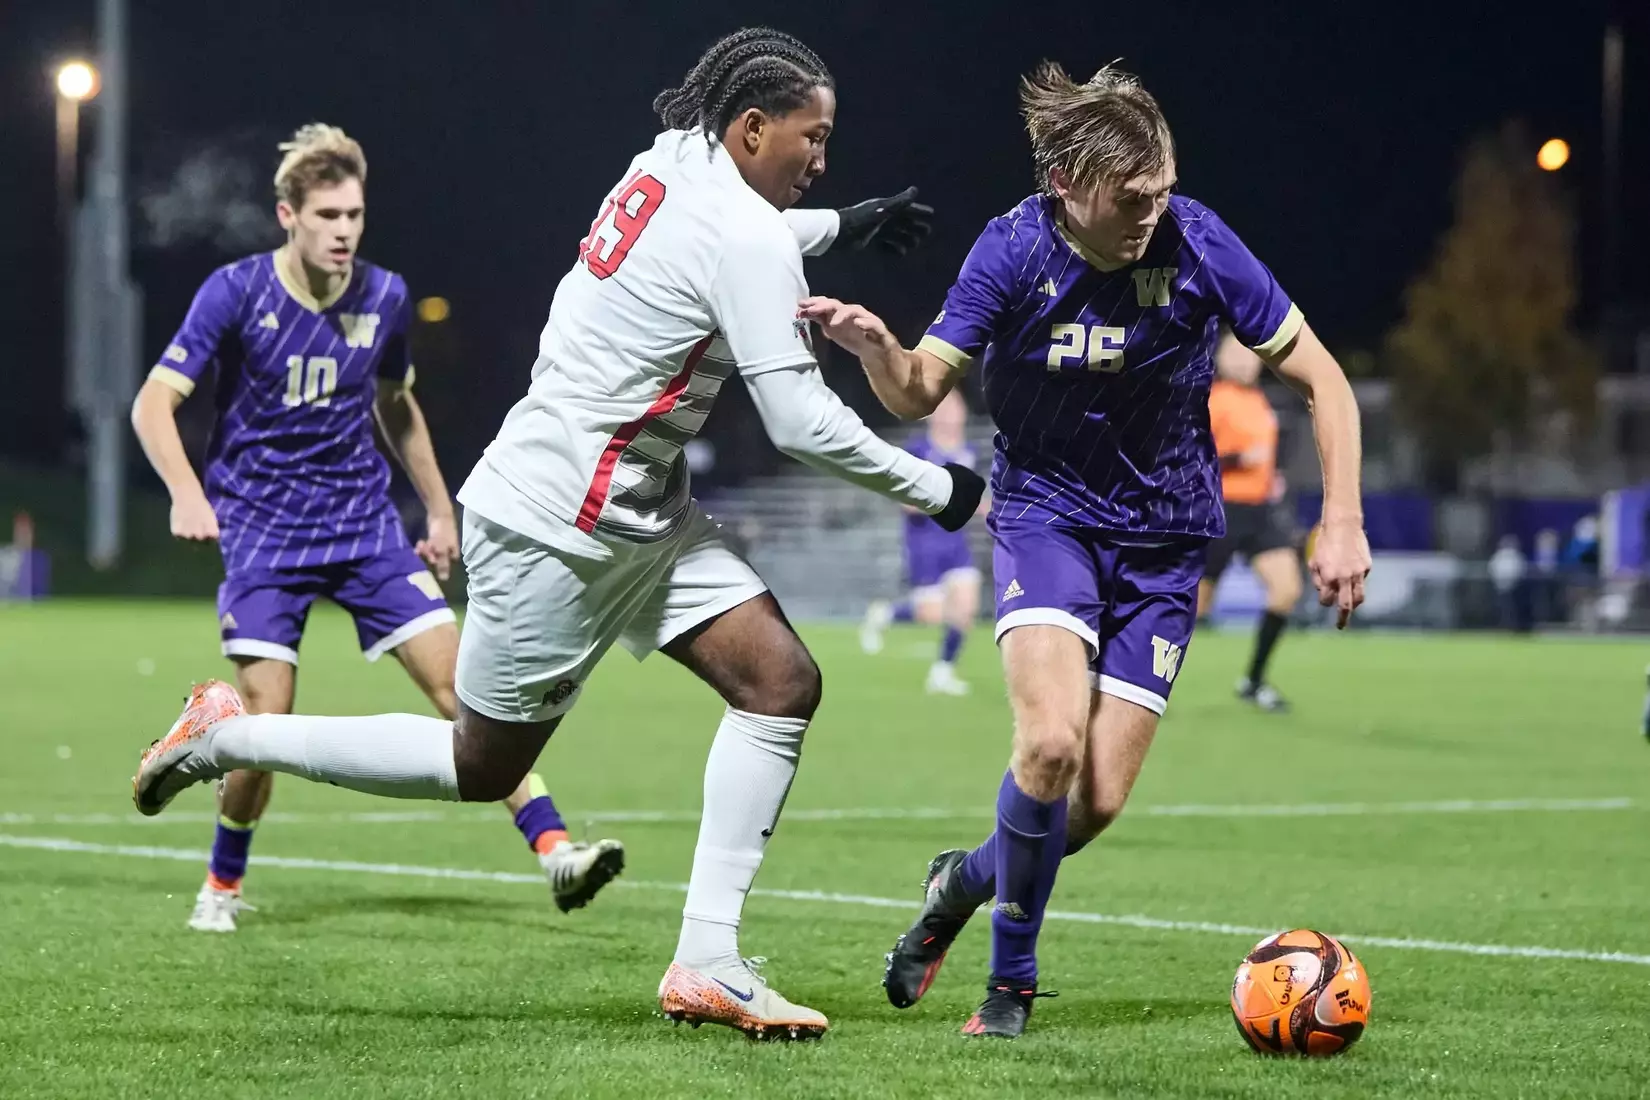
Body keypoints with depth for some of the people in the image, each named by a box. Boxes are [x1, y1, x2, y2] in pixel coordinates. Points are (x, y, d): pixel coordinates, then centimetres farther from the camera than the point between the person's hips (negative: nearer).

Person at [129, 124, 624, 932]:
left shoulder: (384, 298, 0)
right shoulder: (237, 292, -11)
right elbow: (154, 403, -15)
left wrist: (439, 510, 19)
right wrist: (186, 492, -32)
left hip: (366, 523, 3)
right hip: (262, 528, -3)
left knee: (460, 683, -8)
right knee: (266, 718, -11)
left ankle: (554, 852, -10)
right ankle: (222, 885, 13)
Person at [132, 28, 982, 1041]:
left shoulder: (671, 164, 5)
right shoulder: (745, 239, -21)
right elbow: (800, 420, -22)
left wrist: (839, 226, 37)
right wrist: (934, 489, -11)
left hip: (639, 517, 10)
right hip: (553, 529, -10)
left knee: (782, 680, -2)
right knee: (481, 767, 4)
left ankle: (707, 965, -2)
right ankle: (228, 738, 19)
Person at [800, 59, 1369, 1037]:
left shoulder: (1196, 244, -16)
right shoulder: (1016, 250, -15)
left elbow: (1321, 379, -7)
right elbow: (921, 392, -7)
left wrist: (1343, 523, -13)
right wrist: (876, 346, -30)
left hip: (1163, 538, 1)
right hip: (1045, 511, -1)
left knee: (1096, 805, -6)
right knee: (1052, 742, -25)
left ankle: (969, 879, 28)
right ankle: (1013, 979, -1)